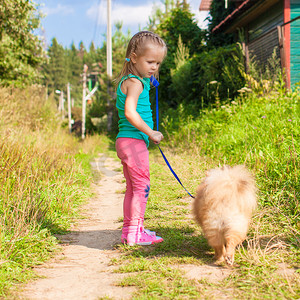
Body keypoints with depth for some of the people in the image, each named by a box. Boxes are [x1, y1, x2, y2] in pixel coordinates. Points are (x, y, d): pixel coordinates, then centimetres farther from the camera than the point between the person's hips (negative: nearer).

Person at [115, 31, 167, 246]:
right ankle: (135, 232, -4)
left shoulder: (129, 81, 17)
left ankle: (128, 231, 22)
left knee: (133, 188, 15)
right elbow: (130, 112, -26)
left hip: (128, 142, 10)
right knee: (142, 185, -7)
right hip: (133, 141, -10)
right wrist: (150, 132, -21)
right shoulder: (135, 83, -14)